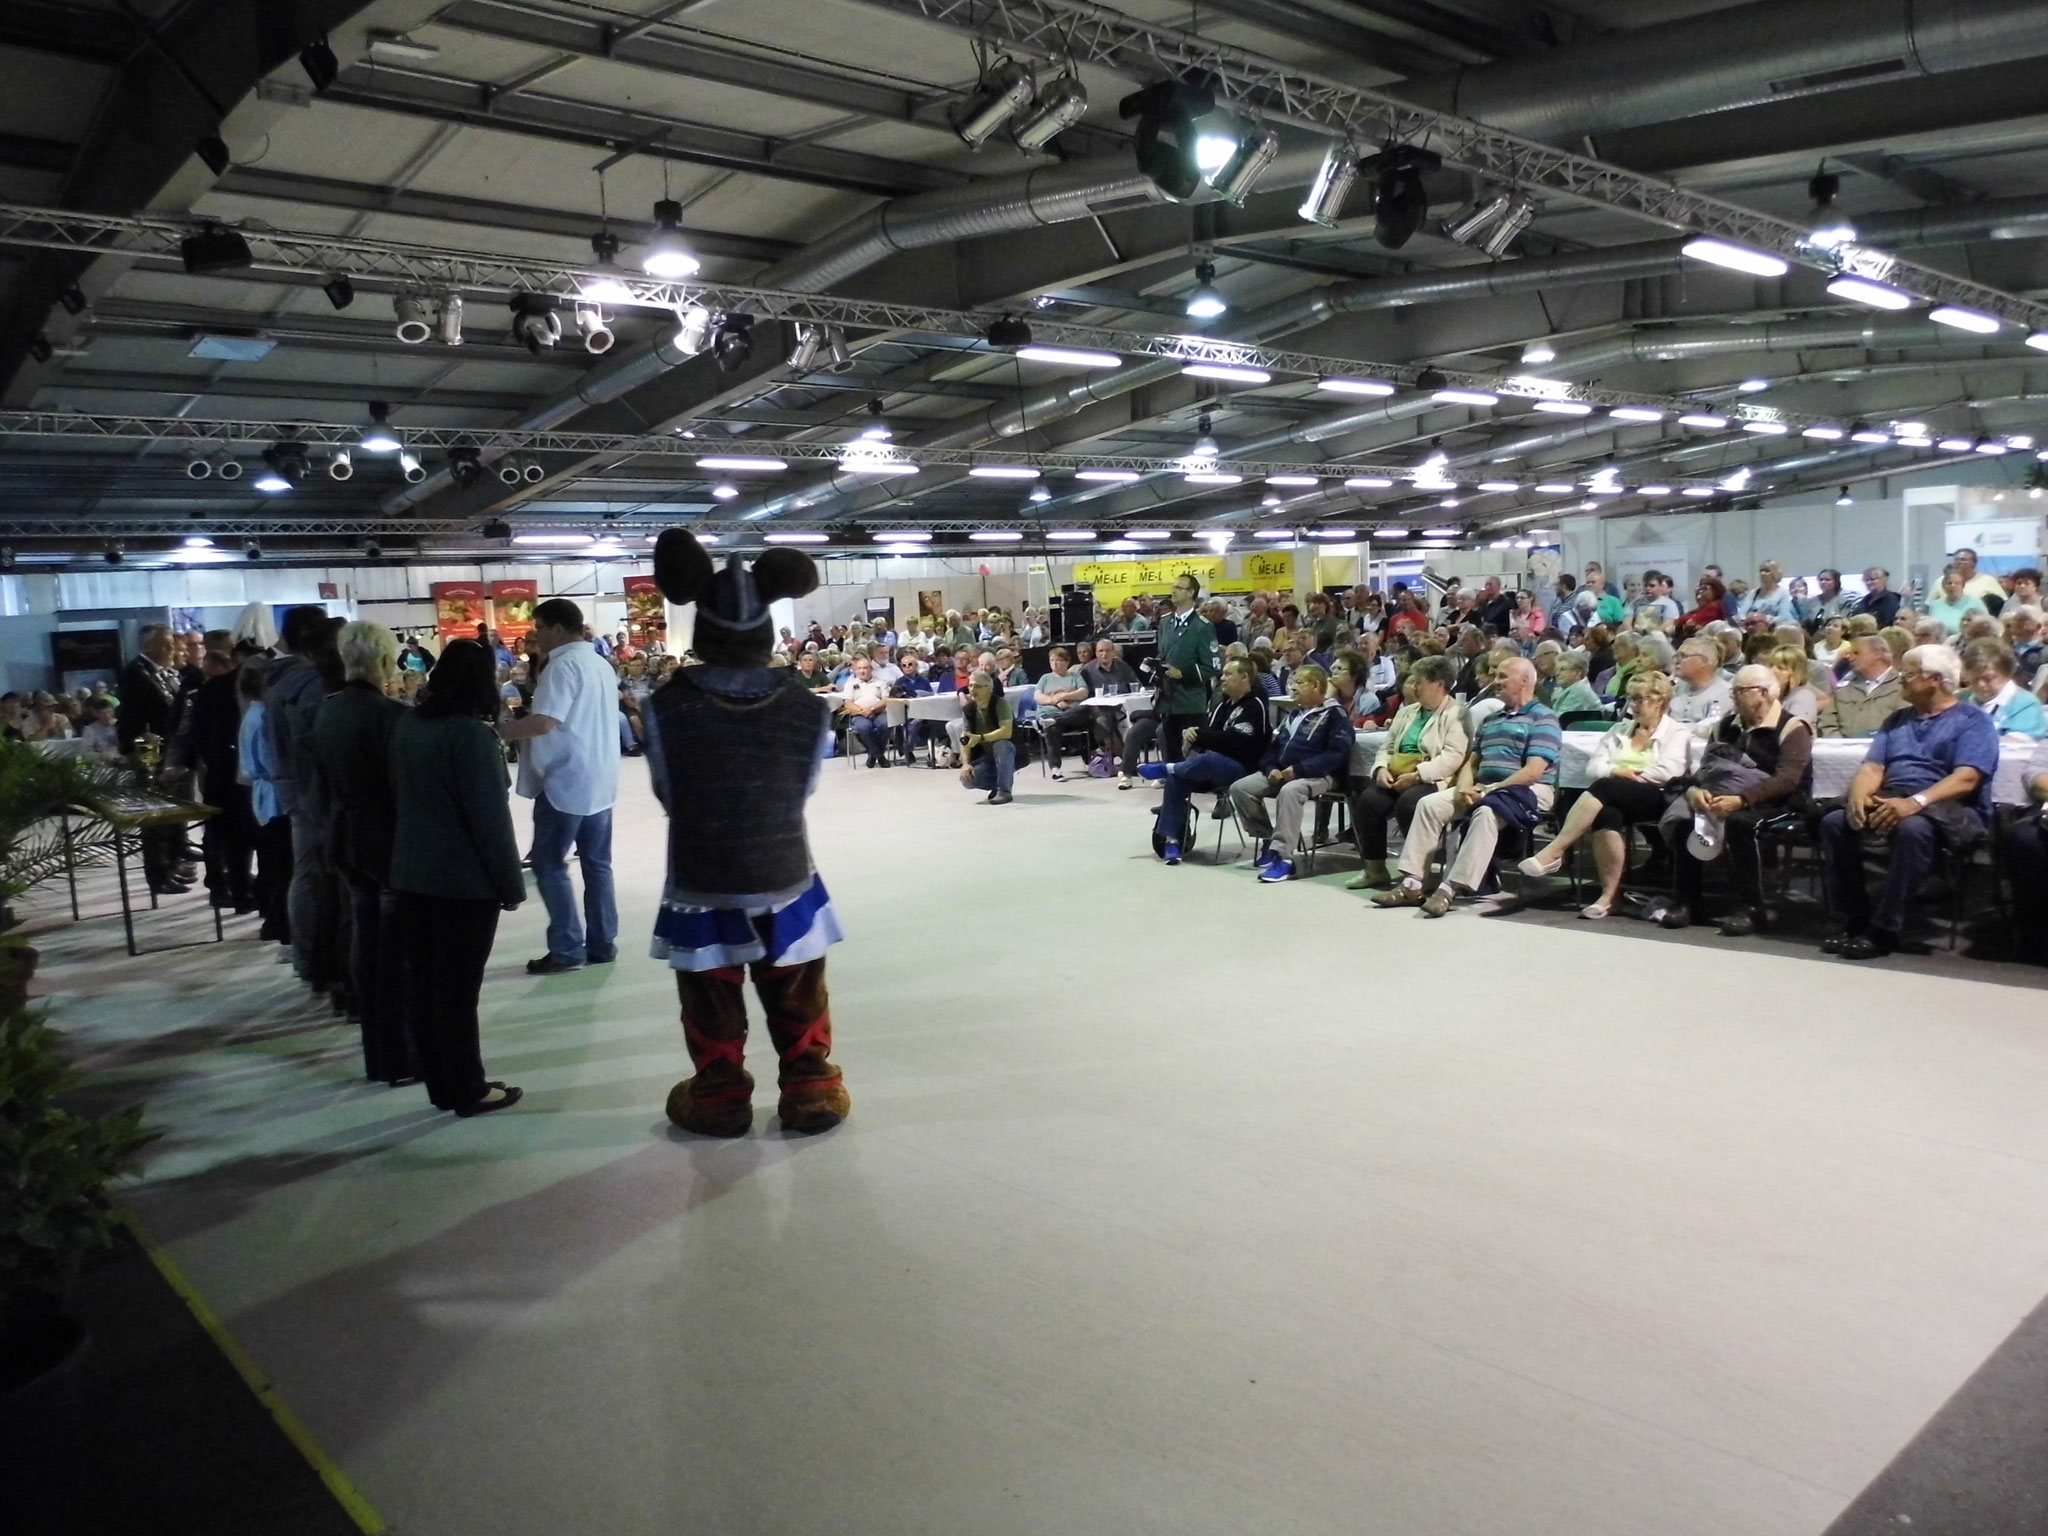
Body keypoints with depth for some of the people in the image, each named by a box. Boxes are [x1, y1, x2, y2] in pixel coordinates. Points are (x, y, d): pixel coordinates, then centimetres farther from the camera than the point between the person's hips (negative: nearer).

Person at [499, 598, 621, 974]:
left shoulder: (563, 665, -14)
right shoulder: (600, 664, 15)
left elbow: (544, 722, -24)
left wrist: (495, 731, -14)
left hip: (566, 781, -9)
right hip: (599, 779, 9)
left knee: (549, 862, 0)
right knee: (597, 863, 11)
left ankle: (566, 949, 0)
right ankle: (602, 943, 14)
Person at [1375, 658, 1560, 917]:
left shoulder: (1542, 719, -3)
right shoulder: (1491, 719, 22)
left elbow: (1533, 772, -14)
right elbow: (1472, 761, 19)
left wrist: (1490, 789, -17)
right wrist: (1465, 786, -4)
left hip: (1525, 791, -7)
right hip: (1482, 789, 7)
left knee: (1485, 813, -38)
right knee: (1429, 804, -12)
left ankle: (1450, 888, -39)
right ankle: (1412, 884, -17)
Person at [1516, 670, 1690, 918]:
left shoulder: (1676, 733, 12)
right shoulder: (1620, 730, 27)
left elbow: (1669, 771, -6)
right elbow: (1594, 765, 13)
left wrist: (1630, 774, -4)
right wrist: (1616, 771, -6)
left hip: (1654, 799, -4)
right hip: (1614, 799, 4)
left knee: (1605, 787, -35)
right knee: (1606, 814, -35)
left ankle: (1554, 852, -43)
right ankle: (1609, 896, -36)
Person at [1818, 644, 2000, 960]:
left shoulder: (1973, 721, 3)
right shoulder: (1898, 720, 22)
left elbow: (1967, 778, -14)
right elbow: (1873, 767, 11)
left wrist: (1916, 802, -30)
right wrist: (1859, 794, -14)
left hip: (1949, 809, -6)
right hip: (1889, 802, 6)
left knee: (1912, 828, -39)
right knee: (1834, 821, -22)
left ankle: (1885, 931, -31)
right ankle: (1855, 922, -17)